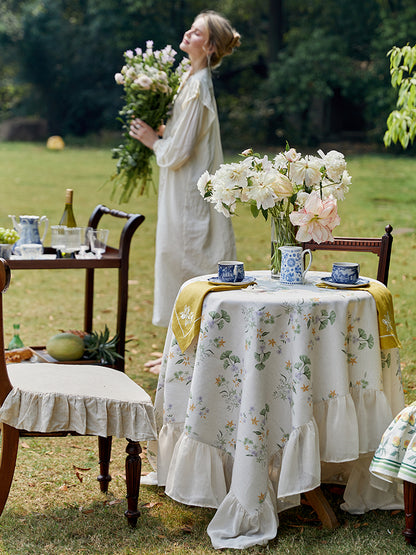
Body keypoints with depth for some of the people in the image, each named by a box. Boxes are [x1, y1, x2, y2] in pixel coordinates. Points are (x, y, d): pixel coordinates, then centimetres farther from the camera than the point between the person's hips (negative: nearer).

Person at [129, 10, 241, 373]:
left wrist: (153, 139, -5)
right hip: (184, 193, 10)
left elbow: (178, 152, -21)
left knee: (183, 263, -2)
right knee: (180, 265, 14)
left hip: (188, 195, -10)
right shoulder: (194, 80, 12)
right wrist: (158, 134, 7)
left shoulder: (197, 88, -19)